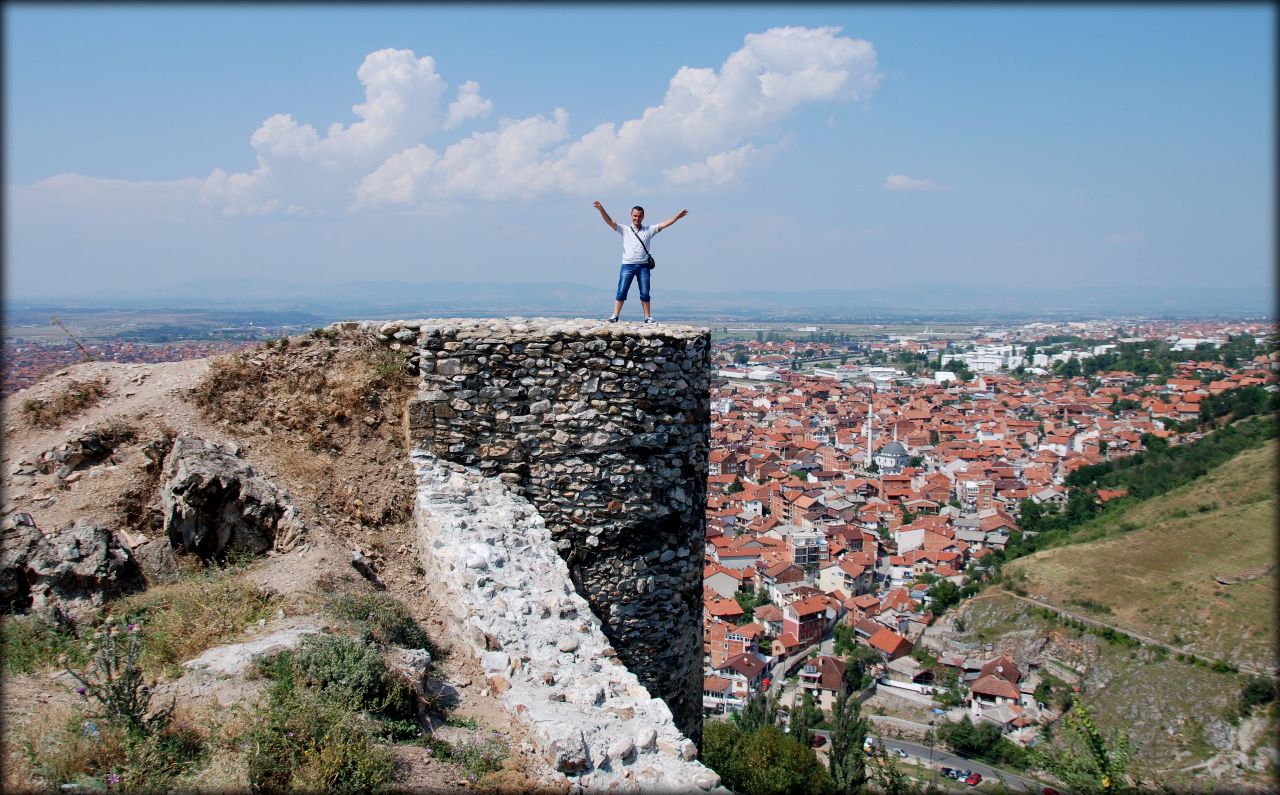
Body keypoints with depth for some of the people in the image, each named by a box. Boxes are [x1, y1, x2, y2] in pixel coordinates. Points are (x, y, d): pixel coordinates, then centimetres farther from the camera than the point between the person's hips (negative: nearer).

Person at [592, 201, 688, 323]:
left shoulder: (649, 230, 11)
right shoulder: (625, 230, 8)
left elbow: (664, 224, 8)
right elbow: (610, 222, -1)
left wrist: (678, 216, 1)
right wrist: (601, 210, -14)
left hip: (643, 266, 1)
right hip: (627, 266, -1)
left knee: (645, 293, 3)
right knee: (621, 292, -5)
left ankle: (648, 317, 9)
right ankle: (615, 316, -3)